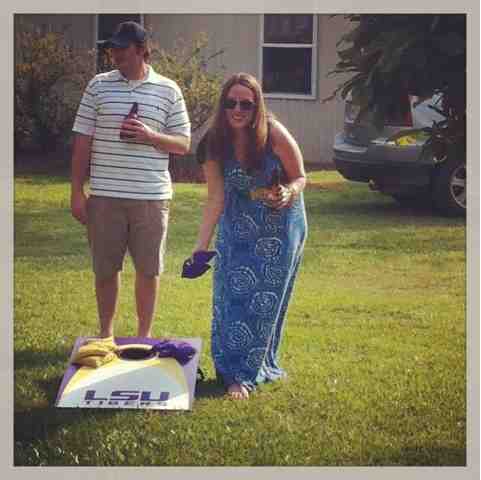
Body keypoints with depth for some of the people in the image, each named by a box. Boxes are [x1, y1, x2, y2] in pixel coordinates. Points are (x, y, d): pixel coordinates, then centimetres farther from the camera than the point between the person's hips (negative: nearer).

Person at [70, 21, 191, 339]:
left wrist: (150, 136, -14)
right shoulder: (99, 86, 4)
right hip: (105, 196, 1)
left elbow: (184, 144, 5)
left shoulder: (168, 90, 3)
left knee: (149, 270, 7)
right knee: (105, 268, 8)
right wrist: (77, 192, 0)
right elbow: (83, 142, 5)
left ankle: (144, 335, 22)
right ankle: (106, 333, 25)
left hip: (152, 197, 0)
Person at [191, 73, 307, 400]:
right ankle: (236, 374, 4)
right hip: (238, 226, 2)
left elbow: (300, 177, -11)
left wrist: (288, 193, -34)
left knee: (266, 298, 2)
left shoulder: (274, 134, -23)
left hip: (281, 224, -2)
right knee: (234, 294, -3)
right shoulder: (215, 144, -15)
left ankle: (260, 365, 16)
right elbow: (216, 198, -14)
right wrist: (202, 245, -21)